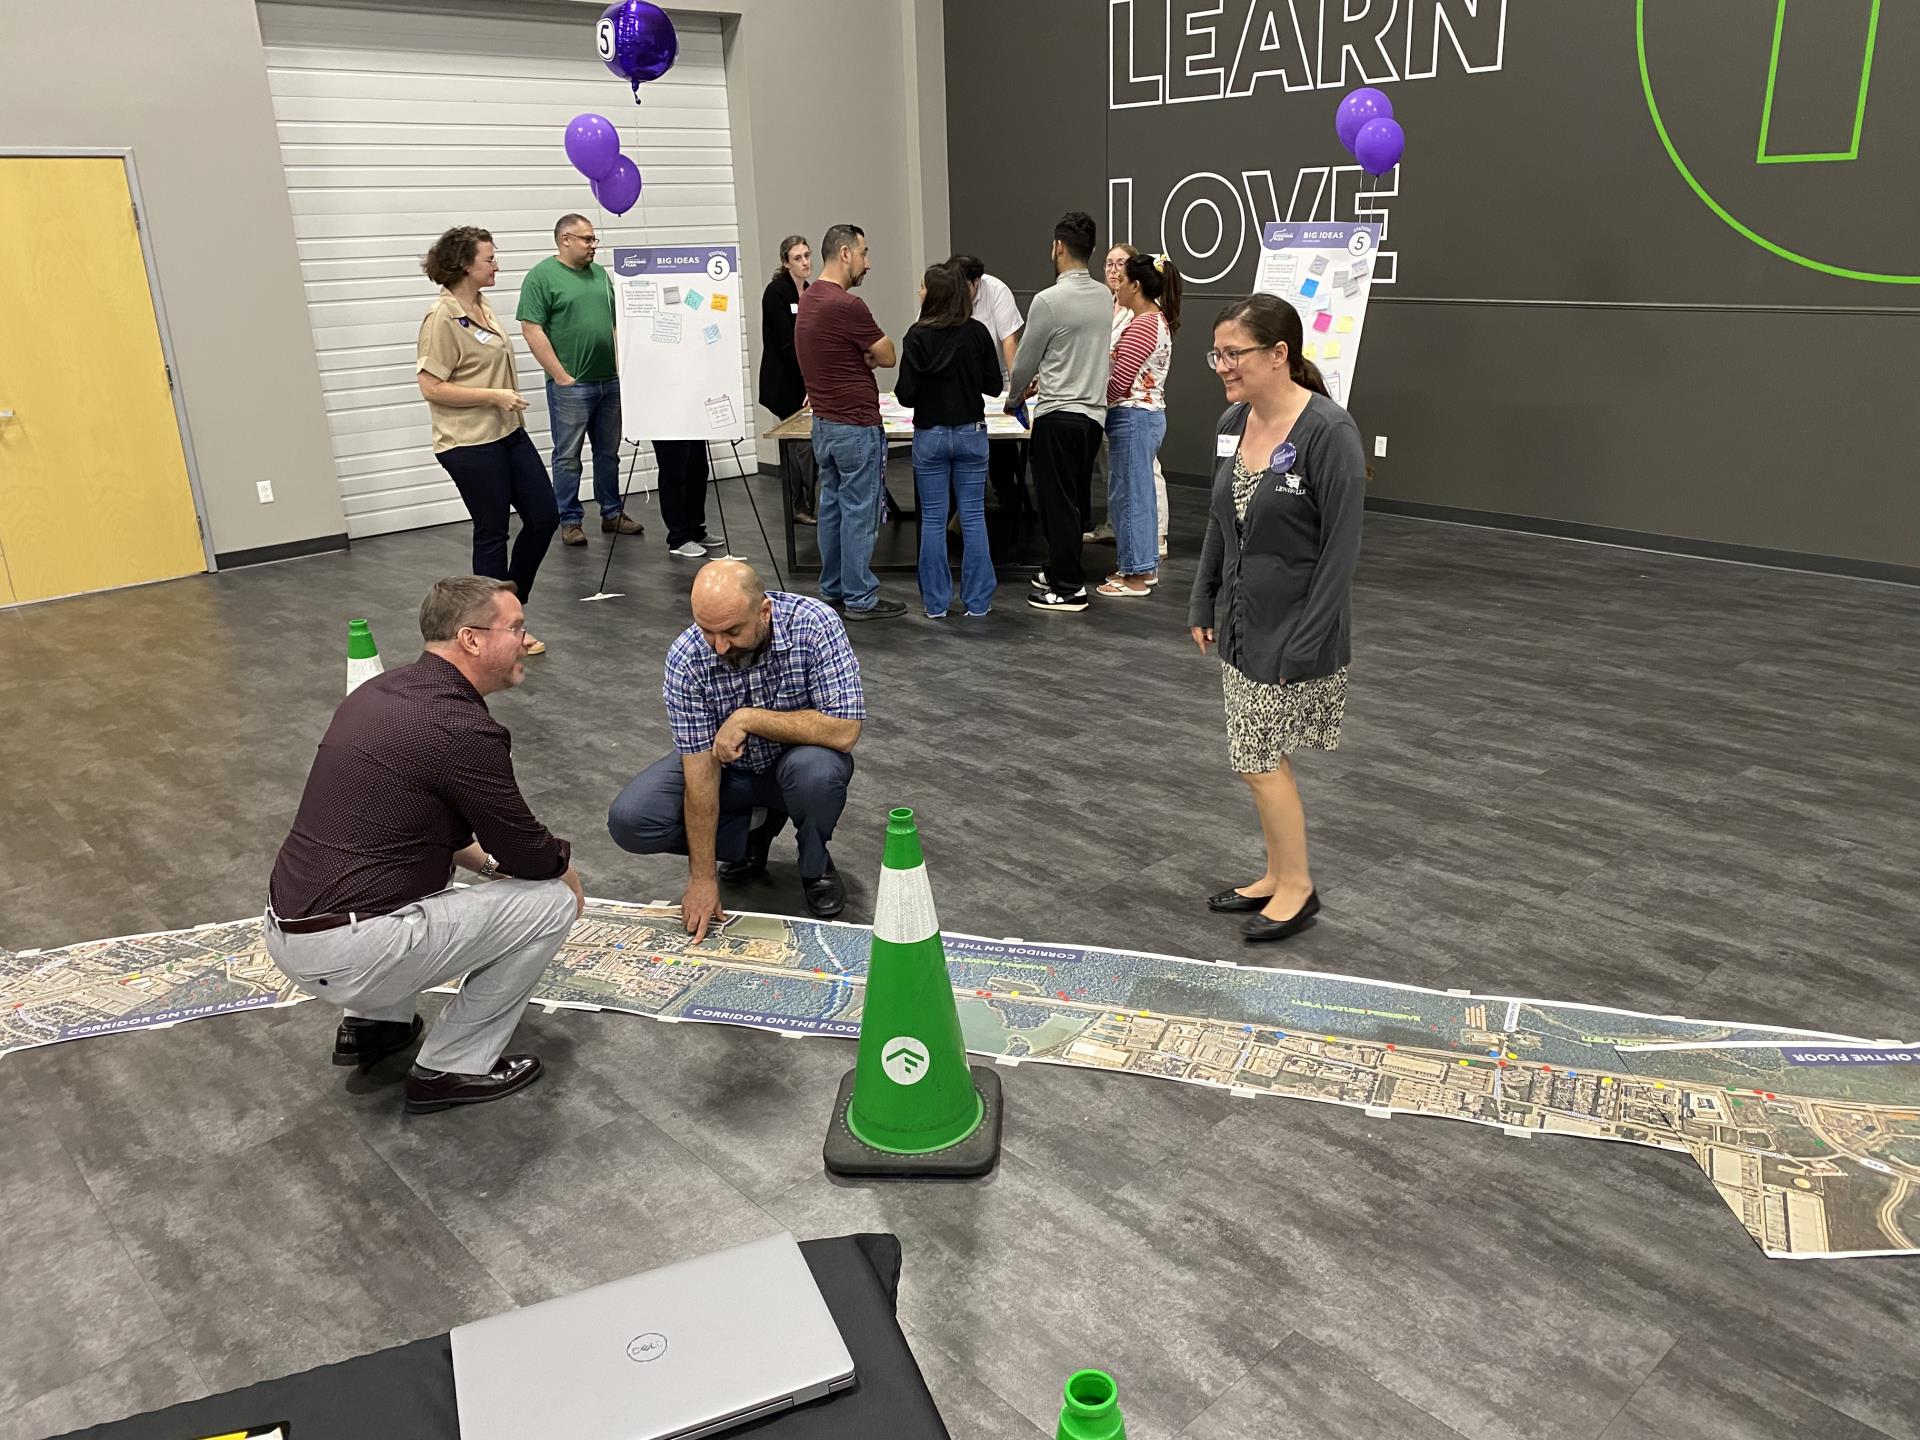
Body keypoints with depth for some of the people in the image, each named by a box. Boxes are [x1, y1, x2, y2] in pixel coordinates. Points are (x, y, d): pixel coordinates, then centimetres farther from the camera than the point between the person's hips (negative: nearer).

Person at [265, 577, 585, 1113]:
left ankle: (373, 1022, 27)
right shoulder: (464, 730, -17)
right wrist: (566, 870, 16)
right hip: (350, 955, -9)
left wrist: (487, 861, 23)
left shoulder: (379, 691, 10)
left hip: (287, 931, 9)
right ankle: (450, 1068, 8)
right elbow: (528, 853, -6)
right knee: (552, 901, 0)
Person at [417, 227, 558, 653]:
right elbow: (431, 387, -18)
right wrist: (493, 396, -21)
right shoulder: (442, 319, -15)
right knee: (492, 532, 0)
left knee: (544, 515, 8)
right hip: (470, 445, -9)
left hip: (509, 434, 9)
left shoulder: (483, 307, 11)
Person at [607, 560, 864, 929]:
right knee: (629, 821, -19)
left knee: (817, 770, -37)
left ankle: (815, 866, -3)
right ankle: (750, 834, 7)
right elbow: (700, 770, -22)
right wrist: (702, 878, -21)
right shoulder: (686, 659, -23)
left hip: (796, 757, -2)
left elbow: (844, 730, -32)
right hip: (725, 766, 2)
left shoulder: (815, 625, -28)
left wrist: (747, 719, -32)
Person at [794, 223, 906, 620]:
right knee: (859, 511, -3)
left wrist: (859, 357, 0)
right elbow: (887, 356, -11)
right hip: (856, 425, -10)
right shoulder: (847, 305, -21)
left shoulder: (808, 300, 10)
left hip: (824, 421, 10)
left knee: (832, 505, 15)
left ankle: (833, 590, 22)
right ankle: (860, 599, 3)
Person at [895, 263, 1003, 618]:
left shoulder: (918, 335, -10)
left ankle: (936, 603, 12)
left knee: (933, 520, 7)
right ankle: (977, 601, 11)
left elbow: (906, 394, -11)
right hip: (971, 433, 2)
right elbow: (994, 385, 2)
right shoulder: (978, 333, -4)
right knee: (973, 518, 7)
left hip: (929, 436, -1)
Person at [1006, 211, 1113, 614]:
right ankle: (1062, 571, 28)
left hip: (1058, 415, -7)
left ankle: (1068, 589, 5)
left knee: (1058, 504, 0)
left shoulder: (1049, 301, -15)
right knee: (1072, 502, 17)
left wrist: (1013, 398, 15)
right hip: (1094, 411, 7)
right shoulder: (1104, 297, 6)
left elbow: (1024, 360, -3)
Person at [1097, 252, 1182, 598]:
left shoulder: (1142, 325, -17)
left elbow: (1120, 380, -19)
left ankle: (1136, 576, 3)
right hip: (1149, 413, 10)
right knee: (1138, 493, 16)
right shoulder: (1158, 320, 15)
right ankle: (1145, 566, 25)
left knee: (1129, 495, -3)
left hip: (1133, 416, -10)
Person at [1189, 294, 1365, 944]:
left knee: (1256, 756, -2)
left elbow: (1341, 546, -19)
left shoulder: (1328, 432, -20)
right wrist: (1204, 605, 12)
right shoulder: (1233, 423, 3)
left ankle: (1298, 888, 17)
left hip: (1293, 624, -7)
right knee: (1263, 755, 14)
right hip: (1243, 621, 7)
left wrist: (1305, 643, -20)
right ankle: (1278, 877, 29)